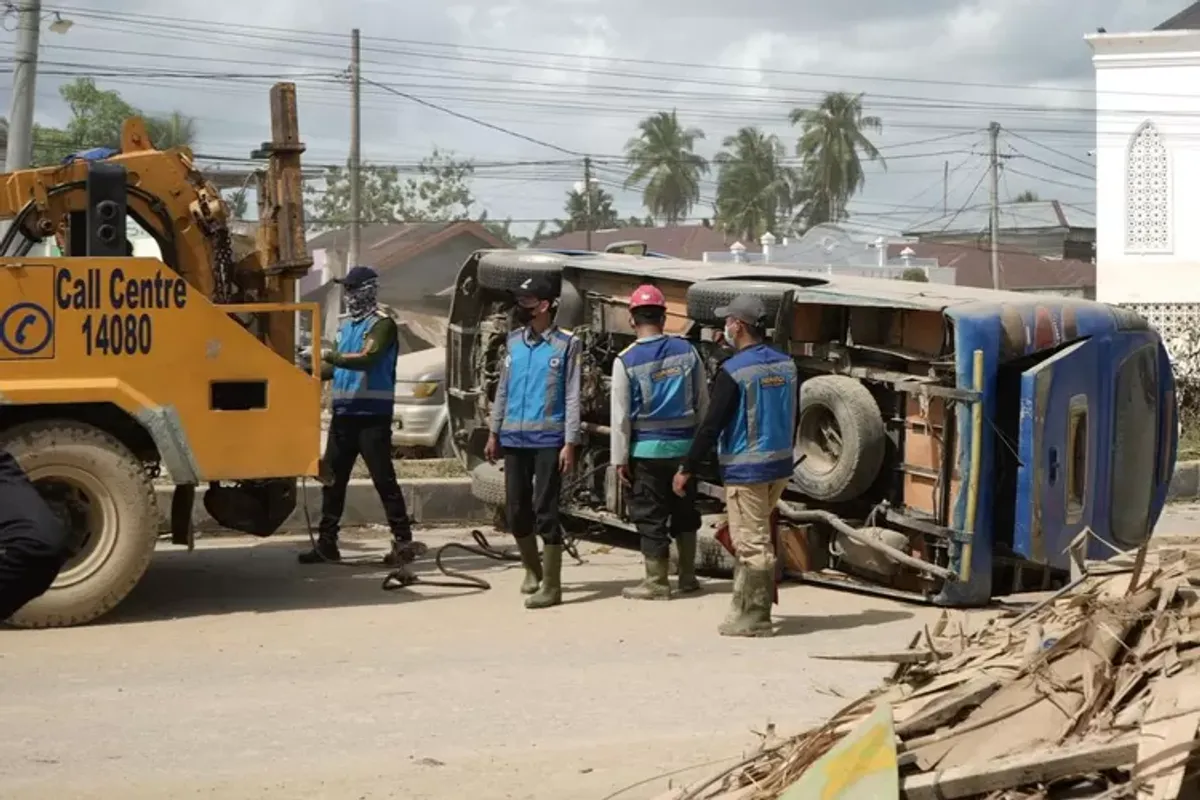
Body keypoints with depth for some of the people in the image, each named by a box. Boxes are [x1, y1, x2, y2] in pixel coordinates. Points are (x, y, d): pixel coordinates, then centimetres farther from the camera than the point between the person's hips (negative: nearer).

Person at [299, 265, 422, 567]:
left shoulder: (381, 324, -8)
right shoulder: (347, 325, 17)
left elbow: (368, 358, -23)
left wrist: (331, 357, -29)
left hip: (372, 415, -8)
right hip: (344, 413, 8)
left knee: (383, 479, -7)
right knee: (332, 478, 9)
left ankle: (403, 541, -4)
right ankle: (326, 543, 15)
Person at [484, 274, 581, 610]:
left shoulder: (565, 345, -4)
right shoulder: (514, 341, 11)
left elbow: (572, 397, -6)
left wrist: (570, 443, -11)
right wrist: (494, 433, 15)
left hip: (548, 440, -5)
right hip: (514, 438, 6)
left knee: (545, 510, -7)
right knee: (516, 510, 10)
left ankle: (551, 586, -2)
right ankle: (533, 570, 31)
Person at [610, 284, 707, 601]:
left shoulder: (626, 360, -9)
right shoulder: (686, 350, 0)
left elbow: (621, 414, -9)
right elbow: (702, 400, 5)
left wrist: (620, 458, -4)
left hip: (648, 448, -4)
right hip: (685, 444, 4)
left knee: (650, 516, 4)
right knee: (684, 510, 17)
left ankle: (657, 582, 8)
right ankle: (688, 576, 25)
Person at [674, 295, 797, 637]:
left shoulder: (734, 371, -16)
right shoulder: (786, 365, 6)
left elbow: (711, 425, -16)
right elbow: (793, 418, 15)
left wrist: (687, 468, -9)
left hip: (746, 470, -8)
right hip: (779, 467, 8)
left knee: (752, 544, -2)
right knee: (755, 539, 19)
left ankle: (754, 619, 3)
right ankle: (745, 608, 25)